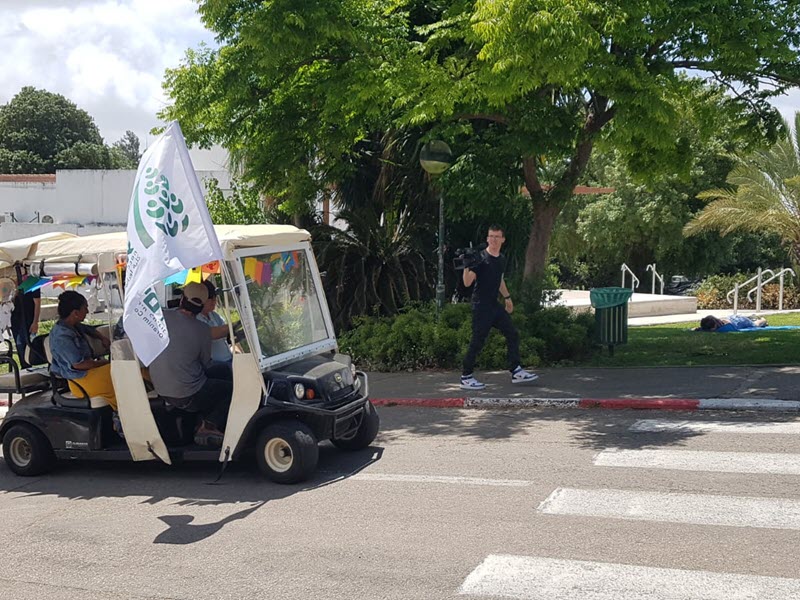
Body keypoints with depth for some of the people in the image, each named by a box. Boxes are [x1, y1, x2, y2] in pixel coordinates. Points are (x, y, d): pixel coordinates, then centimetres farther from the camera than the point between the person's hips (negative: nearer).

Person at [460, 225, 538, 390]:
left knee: (512, 335, 7)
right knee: (477, 341, -6)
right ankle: (466, 378, 3)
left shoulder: (502, 259, 11)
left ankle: (516, 372, 14)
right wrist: (467, 266, -33)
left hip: (495, 305, 8)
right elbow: (467, 282, -18)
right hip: (481, 306, -8)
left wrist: (507, 297, 29)